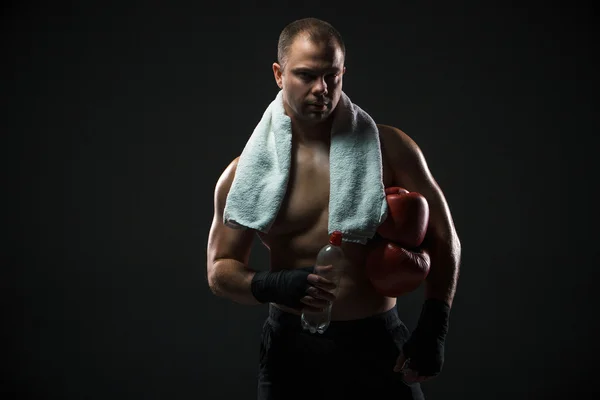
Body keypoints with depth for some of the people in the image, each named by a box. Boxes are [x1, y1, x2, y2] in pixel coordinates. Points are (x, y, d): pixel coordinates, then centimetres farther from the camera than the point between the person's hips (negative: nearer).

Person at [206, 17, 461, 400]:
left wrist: (433, 327, -7)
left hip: (378, 342, 0)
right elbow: (220, 268, 1)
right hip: (293, 348, 0)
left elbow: (442, 238, 2)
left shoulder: (389, 147, -3)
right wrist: (268, 285, -20)